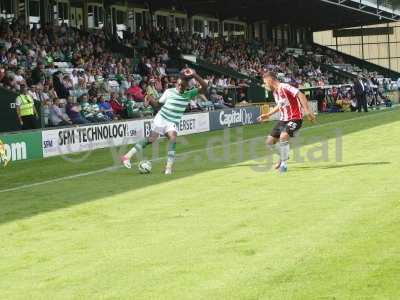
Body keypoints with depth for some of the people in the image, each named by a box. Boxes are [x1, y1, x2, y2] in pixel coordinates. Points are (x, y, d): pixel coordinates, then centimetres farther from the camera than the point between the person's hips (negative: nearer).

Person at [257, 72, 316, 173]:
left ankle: (284, 163, -17)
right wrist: (268, 115, 27)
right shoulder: (275, 92, 9)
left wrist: (307, 111, -36)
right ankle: (282, 158, 34)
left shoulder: (284, 87, -19)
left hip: (295, 119, -9)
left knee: (283, 136, -33)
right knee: (270, 141, 8)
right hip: (283, 119, 9)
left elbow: (301, 95, -28)